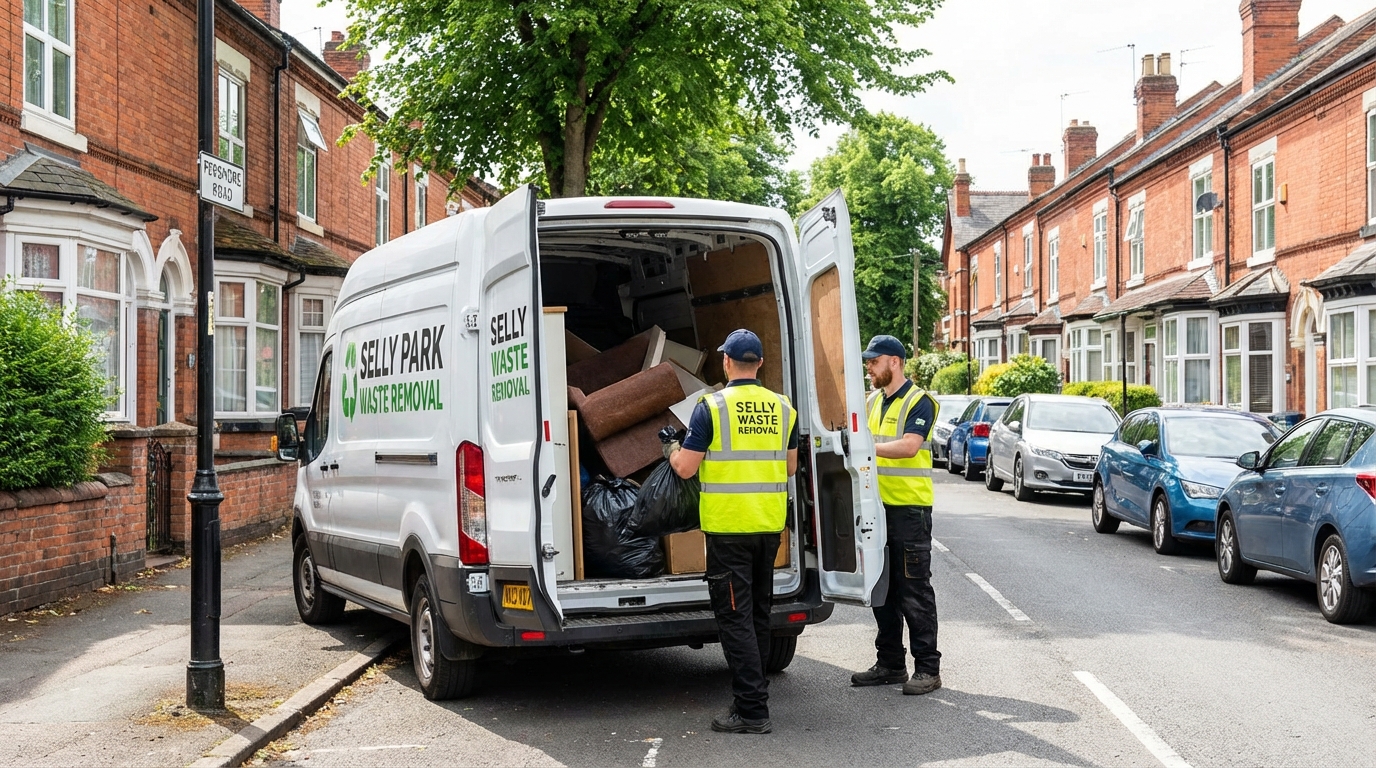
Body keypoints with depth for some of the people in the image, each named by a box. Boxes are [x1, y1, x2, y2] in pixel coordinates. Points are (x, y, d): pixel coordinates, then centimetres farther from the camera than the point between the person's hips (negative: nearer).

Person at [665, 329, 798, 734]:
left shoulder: (712, 406, -10)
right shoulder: (782, 408, 5)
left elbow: (686, 468, -9)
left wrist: (672, 450, 12)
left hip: (727, 525, -6)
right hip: (770, 523, 6)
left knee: (735, 616, -2)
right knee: (758, 611, 17)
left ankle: (752, 710, -4)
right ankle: (753, 691, 26)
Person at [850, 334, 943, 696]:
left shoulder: (918, 402, -8)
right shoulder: (873, 402, 15)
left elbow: (909, 446, -22)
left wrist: (868, 446, -28)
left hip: (910, 508, -8)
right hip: (878, 506, 8)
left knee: (914, 591, -4)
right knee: (882, 589, 12)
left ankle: (928, 668, 2)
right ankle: (890, 664, 21)